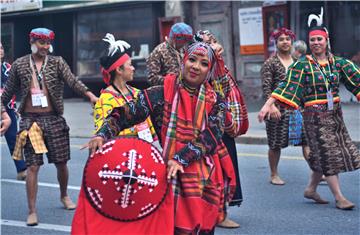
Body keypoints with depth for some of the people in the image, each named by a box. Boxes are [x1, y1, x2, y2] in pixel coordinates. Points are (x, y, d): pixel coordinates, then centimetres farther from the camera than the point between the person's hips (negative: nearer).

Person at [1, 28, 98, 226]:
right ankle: (32, 211, 4)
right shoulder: (19, 65, 4)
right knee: (32, 166, -4)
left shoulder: (57, 63, 4)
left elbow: (72, 81, -9)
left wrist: (90, 94, -25)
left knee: (61, 162, 9)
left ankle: (64, 196, 37)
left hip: (54, 119, 1)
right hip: (30, 120, -1)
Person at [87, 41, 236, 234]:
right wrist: (102, 135, -23)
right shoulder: (161, 94, -1)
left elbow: (211, 137, -11)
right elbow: (124, 115, -4)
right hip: (174, 177, -2)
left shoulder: (215, 102, 4)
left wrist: (181, 158, -24)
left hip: (207, 181, 2)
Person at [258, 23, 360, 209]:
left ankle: (311, 189, 28)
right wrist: (268, 104, -22)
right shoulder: (302, 65, -8)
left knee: (323, 155, 11)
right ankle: (339, 197, 5)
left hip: (335, 114, 5)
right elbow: (287, 86, -14)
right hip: (315, 115, -5)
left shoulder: (338, 62, 5)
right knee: (328, 154, -2)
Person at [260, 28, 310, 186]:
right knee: (275, 144, 5)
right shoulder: (270, 63, -3)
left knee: (306, 139, -3)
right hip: (278, 109, -4)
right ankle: (273, 175, 19)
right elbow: (266, 87, -10)